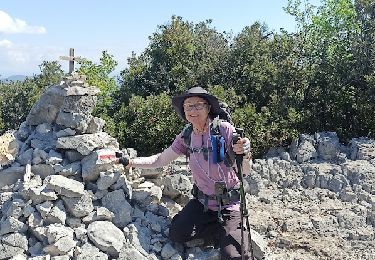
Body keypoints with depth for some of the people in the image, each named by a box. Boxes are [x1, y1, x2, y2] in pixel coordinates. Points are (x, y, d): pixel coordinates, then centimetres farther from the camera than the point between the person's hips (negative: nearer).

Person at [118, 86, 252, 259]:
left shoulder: (224, 129, -17)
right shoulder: (186, 136, -3)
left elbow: (245, 171, -17)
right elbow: (160, 160, 4)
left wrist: (244, 155, -40)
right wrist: (130, 162, -6)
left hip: (228, 204, -5)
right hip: (201, 201, 5)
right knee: (176, 234, -11)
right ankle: (222, 231, 10)